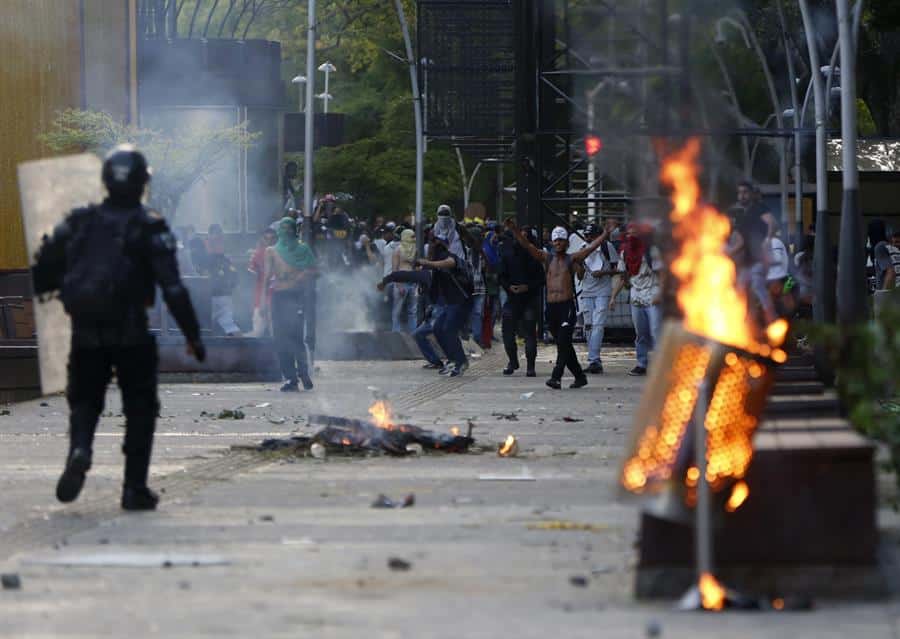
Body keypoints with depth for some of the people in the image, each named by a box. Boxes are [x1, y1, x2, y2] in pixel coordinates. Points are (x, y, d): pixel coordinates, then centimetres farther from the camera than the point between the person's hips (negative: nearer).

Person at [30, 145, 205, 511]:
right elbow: (173, 288, -12)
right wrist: (192, 335, -7)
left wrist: (49, 289, 28)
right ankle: (135, 488, 7)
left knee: (84, 400, 15)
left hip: (85, 333, 3)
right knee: (140, 409, 11)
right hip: (132, 336, -3)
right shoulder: (150, 229, -7)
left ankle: (79, 449, -16)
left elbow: (42, 270, 6)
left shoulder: (79, 222, 4)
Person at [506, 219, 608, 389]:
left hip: (567, 306, -4)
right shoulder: (547, 258, 13)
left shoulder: (572, 259, 6)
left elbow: (591, 247, 0)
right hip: (551, 307, 4)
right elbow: (527, 246, 6)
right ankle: (579, 376, 19)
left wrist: (606, 234, -8)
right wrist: (514, 230, -4)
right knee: (564, 345, 9)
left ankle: (556, 377, -21)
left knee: (563, 342, -14)